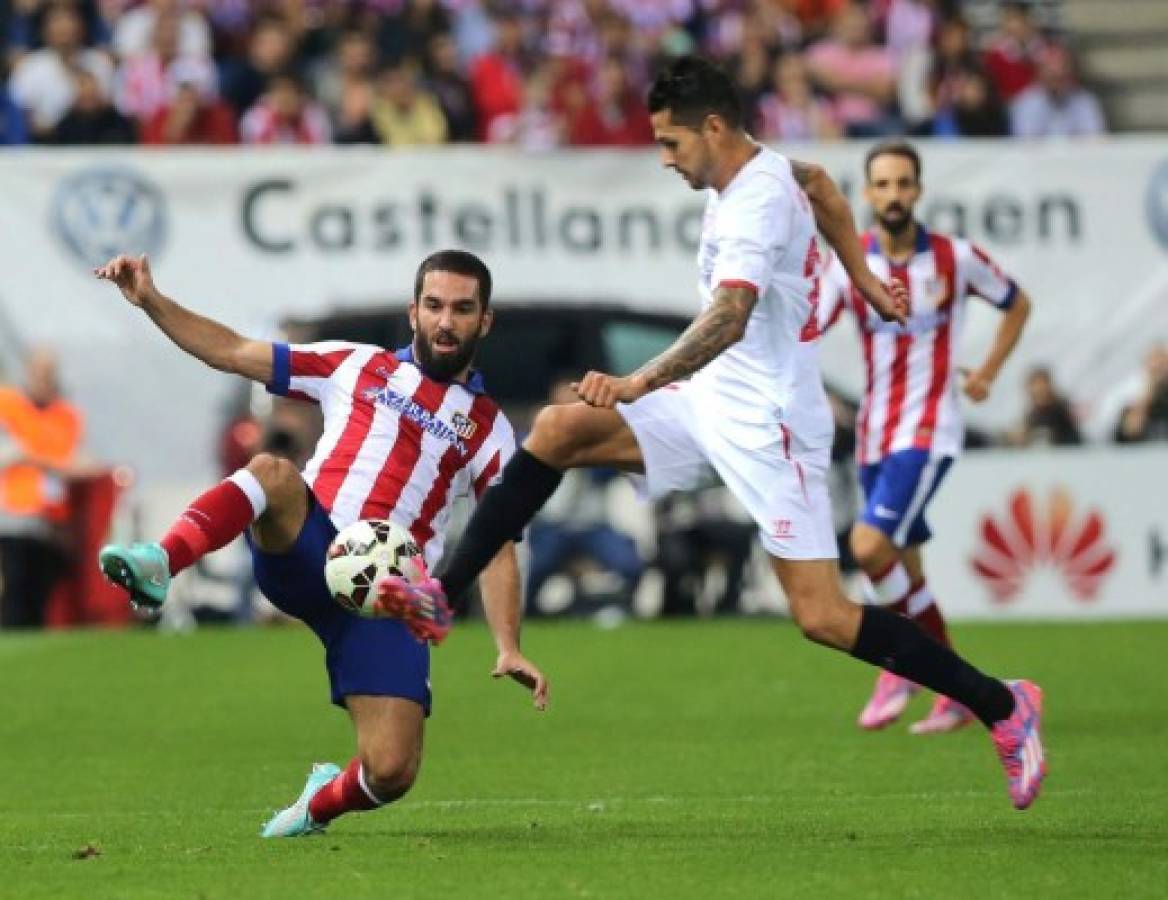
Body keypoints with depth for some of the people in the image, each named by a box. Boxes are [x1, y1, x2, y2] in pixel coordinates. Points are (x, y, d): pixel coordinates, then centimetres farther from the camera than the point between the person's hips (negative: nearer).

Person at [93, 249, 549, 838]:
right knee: (272, 472, -34)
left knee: (391, 772, -14)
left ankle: (324, 802, 21)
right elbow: (233, 352, 16)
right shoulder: (357, 366, 17)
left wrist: (508, 649, 0)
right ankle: (158, 566, -53)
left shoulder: (489, 431, 17)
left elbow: (497, 550, 13)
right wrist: (150, 301, 4)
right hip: (306, 550, 0)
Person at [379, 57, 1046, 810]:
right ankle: (442, 596, -3)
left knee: (823, 618, -12)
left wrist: (637, 385, -48)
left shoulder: (756, 203, -22)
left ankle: (1001, 707, 0)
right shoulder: (770, 169, 6)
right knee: (558, 430, -4)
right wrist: (864, 280, 38)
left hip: (768, 425, -9)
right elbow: (824, 190, 30)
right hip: (714, 403, 9)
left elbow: (729, 320, -37)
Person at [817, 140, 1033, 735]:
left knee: (869, 546, -21)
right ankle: (957, 695, 22)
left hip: (929, 430, -4)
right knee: (905, 569, 8)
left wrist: (989, 372, 5)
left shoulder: (955, 258, -5)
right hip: (873, 434, 4)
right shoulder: (848, 264, 0)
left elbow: (1017, 304, 12)